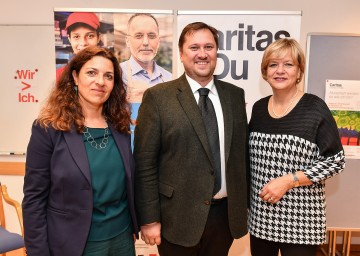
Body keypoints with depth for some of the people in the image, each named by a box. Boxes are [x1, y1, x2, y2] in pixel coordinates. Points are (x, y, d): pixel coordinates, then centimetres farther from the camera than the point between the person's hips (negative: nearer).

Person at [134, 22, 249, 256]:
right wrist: (149, 219, -9)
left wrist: (245, 202, 9)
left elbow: (243, 152, 8)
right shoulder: (158, 97, -9)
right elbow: (144, 164, -9)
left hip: (226, 213, 4)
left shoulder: (235, 95, 4)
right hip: (178, 215, -3)